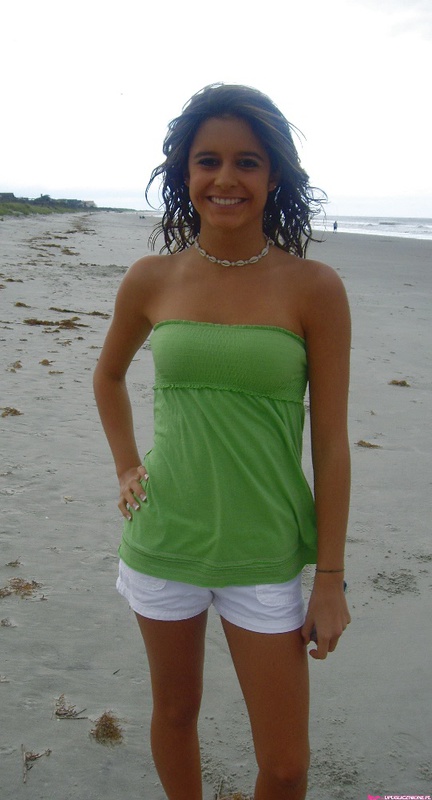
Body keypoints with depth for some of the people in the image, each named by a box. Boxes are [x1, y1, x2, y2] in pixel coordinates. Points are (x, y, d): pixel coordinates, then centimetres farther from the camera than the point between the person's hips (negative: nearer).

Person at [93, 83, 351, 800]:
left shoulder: (313, 288, -9)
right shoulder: (153, 279, -3)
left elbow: (331, 443, -7)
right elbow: (109, 375, 17)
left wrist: (331, 580, -5)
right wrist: (126, 468, 6)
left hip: (265, 556, -2)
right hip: (163, 543, 2)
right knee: (175, 712, 21)